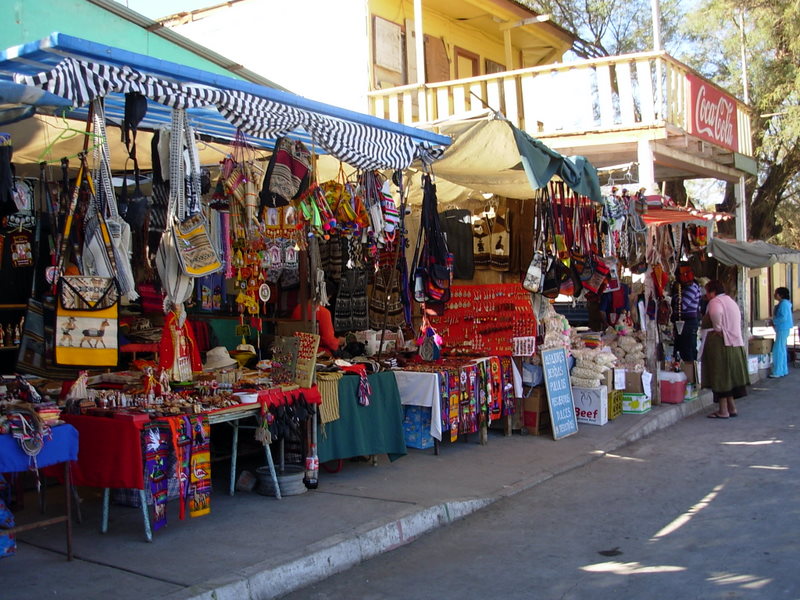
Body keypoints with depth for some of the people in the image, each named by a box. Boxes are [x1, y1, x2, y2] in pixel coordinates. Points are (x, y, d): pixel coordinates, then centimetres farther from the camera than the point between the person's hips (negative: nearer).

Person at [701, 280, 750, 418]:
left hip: (720, 343, -9)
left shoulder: (715, 301, -10)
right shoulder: (730, 300, 19)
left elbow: (716, 313, -31)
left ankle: (723, 410, 0)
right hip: (735, 343, 9)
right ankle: (731, 407, 20)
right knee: (730, 375, 15)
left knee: (720, 376, -3)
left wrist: (717, 328, -16)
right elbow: (738, 319, 17)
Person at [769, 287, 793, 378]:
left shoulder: (783, 304, -17)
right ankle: (784, 370, 22)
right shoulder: (783, 303, 15)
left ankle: (777, 372, -4)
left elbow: (783, 318, -23)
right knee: (782, 350, 15)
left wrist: (774, 321, -12)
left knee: (778, 350, -7)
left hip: (782, 329, -11)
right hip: (782, 329, 11)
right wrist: (774, 322, 9)